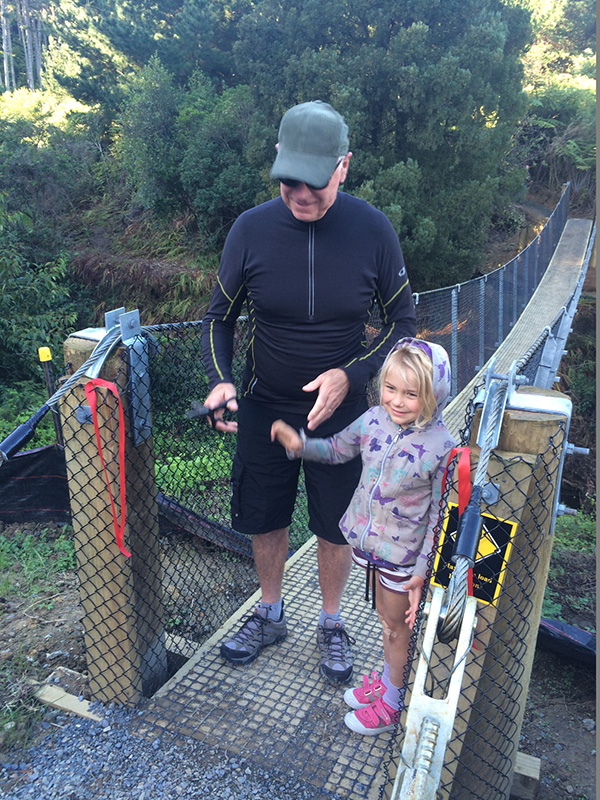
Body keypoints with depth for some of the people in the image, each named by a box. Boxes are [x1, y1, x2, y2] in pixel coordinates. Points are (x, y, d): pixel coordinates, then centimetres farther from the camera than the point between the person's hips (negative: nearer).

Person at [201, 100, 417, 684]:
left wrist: (350, 375, -20)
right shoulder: (251, 229, -13)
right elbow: (219, 318, -2)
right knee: (264, 521, 16)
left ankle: (331, 624, 40)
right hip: (264, 408, 1)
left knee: (334, 528, 13)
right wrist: (220, 381, -21)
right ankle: (270, 614, 43)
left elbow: (402, 321, -5)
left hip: (340, 410, -1)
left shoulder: (372, 230, -15)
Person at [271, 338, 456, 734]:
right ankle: (387, 677, 51)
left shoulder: (442, 446, -25)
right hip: (369, 539, 5)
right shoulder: (373, 421, -11)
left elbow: (439, 515, -17)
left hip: (404, 553, -5)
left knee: (397, 624, 16)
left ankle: (392, 701, 40)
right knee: (384, 613, 26)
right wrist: (301, 445, -9)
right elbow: (337, 449, 8)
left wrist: (422, 570, -15)